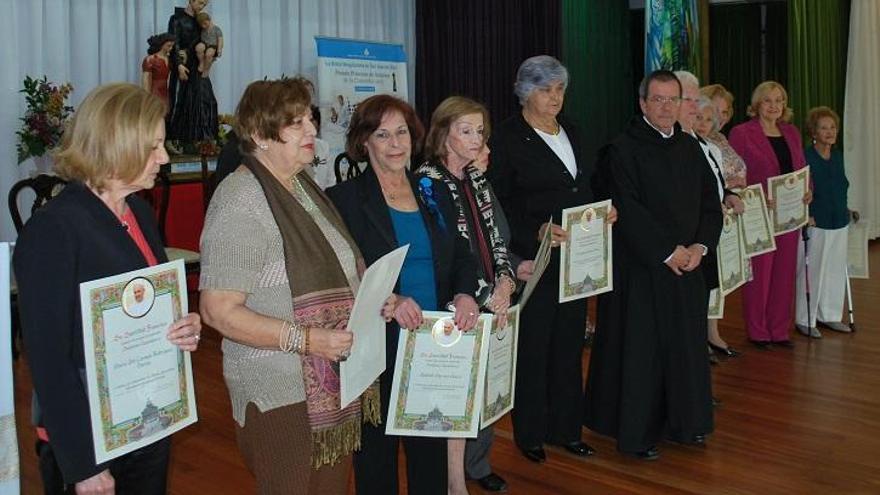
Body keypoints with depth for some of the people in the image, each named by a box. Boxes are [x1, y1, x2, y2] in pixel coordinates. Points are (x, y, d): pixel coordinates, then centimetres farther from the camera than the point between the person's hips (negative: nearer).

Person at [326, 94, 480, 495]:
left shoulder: (432, 193, 10)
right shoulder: (345, 199, -6)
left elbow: (461, 256, 11)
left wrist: (465, 293, -9)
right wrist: (387, 301, -26)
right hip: (377, 350, -4)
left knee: (431, 449, 15)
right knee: (376, 452, 12)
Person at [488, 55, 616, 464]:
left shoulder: (571, 132, 13)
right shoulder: (508, 137, -8)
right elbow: (499, 204, -11)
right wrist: (536, 232, -23)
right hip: (535, 259, -6)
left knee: (569, 343, 12)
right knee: (533, 346, 2)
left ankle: (565, 427, 25)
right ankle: (530, 433, 18)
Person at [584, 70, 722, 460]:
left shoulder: (690, 148, 11)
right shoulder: (622, 150, -8)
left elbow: (711, 202, 10)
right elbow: (628, 210, -15)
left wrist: (700, 246, -6)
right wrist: (668, 251, -16)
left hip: (687, 265, 6)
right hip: (640, 267, -6)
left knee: (686, 346, 13)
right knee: (640, 349, 1)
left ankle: (684, 422, 27)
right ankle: (636, 432, 13)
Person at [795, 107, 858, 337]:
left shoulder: (838, 156, 9)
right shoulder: (805, 157, -13)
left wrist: (846, 211, 13)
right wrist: (805, 216, -22)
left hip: (839, 223, 7)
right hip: (815, 224, -7)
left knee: (836, 270, 14)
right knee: (811, 272, 0)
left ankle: (829, 315, 28)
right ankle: (804, 320, 11)